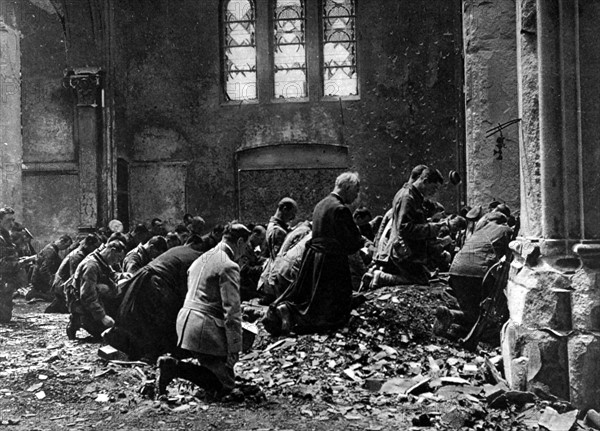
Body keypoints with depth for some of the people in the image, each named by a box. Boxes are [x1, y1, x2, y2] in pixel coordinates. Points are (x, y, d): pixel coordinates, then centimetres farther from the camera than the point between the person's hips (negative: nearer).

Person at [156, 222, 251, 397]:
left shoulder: (201, 259, 17)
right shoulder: (228, 266, -12)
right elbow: (232, 311, -15)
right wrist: (234, 350, -12)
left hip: (185, 321, 9)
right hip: (206, 329, -9)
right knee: (225, 385, -1)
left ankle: (172, 365, -3)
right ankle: (176, 367, -15)